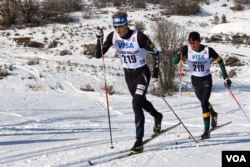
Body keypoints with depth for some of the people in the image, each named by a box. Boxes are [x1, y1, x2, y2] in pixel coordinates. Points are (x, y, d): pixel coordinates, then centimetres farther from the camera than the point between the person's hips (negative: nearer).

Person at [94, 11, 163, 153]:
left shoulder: (139, 37, -25)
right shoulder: (113, 36, -12)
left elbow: (155, 53, -14)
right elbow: (98, 55, -10)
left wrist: (155, 76, -16)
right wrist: (99, 39, -25)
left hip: (142, 73, -6)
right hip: (128, 74, 6)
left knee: (136, 103, -22)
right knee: (141, 101, 24)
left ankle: (139, 141, -18)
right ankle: (157, 116, 57)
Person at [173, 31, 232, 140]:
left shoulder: (208, 50, -19)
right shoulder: (186, 49, -16)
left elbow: (220, 61, -6)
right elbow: (175, 62, -19)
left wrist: (225, 77, -7)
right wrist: (179, 55, -41)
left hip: (206, 79, -3)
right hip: (195, 80, 3)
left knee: (204, 103, -17)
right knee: (203, 102, 21)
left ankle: (207, 130, -14)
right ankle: (213, 114, 53)